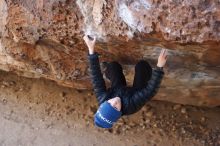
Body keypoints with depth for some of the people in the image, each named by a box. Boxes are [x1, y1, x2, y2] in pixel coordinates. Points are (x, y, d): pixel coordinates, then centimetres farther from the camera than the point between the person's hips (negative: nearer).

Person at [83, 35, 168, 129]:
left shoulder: (102, 99, -36)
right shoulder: (130, 106, -46)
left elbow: (96, 77, -32)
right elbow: (151, 90, -44)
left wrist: (91, 49, -33)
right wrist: (160, 66, -49)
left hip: (119, 90, 3)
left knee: (113, 65, -2)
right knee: (142, 65, -16)